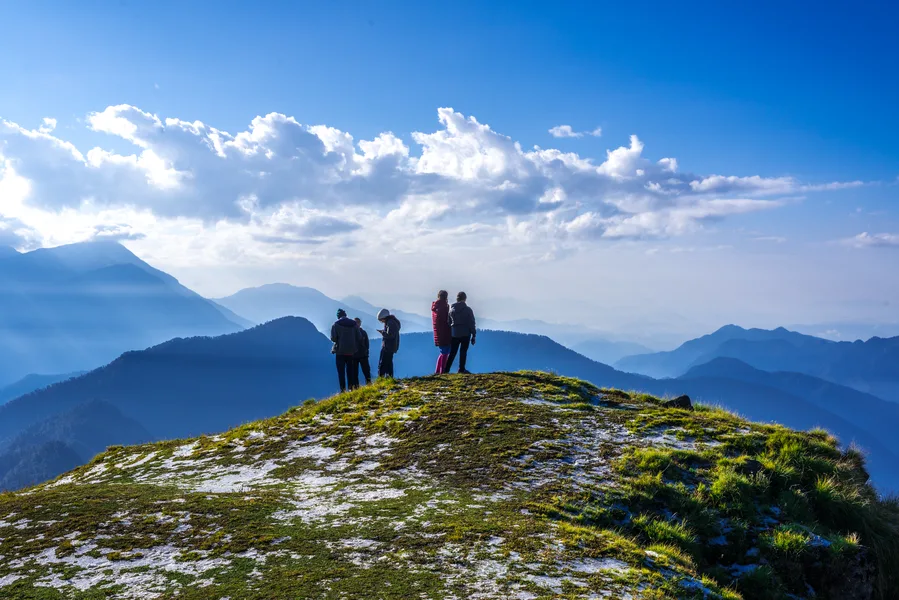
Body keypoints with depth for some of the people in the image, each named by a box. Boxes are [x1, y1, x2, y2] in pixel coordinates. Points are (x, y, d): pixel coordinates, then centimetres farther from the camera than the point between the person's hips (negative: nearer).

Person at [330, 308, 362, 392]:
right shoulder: (353, 323, 3)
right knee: (350, 369, 15)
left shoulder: (336, 324, -7)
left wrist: (339, 339, 10)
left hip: (340, 350, -3)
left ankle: (343, 388, -6)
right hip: (351, 350, 4)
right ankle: (352, 386, 13)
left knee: (341, 370, 1)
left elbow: (333, 338, -12)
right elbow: (359, 337, 1)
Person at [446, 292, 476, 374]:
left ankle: (446, 370, 2)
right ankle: (461, 369, 2)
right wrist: (473, 335, 2)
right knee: (463, 352, 3)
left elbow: (448, 323, 8)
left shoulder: (451, 309, 6)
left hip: (454, 334, 3)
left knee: (452, 352, 8)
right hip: (465, 334, -3)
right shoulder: (468, 309, -4)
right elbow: (472, 323, -3)